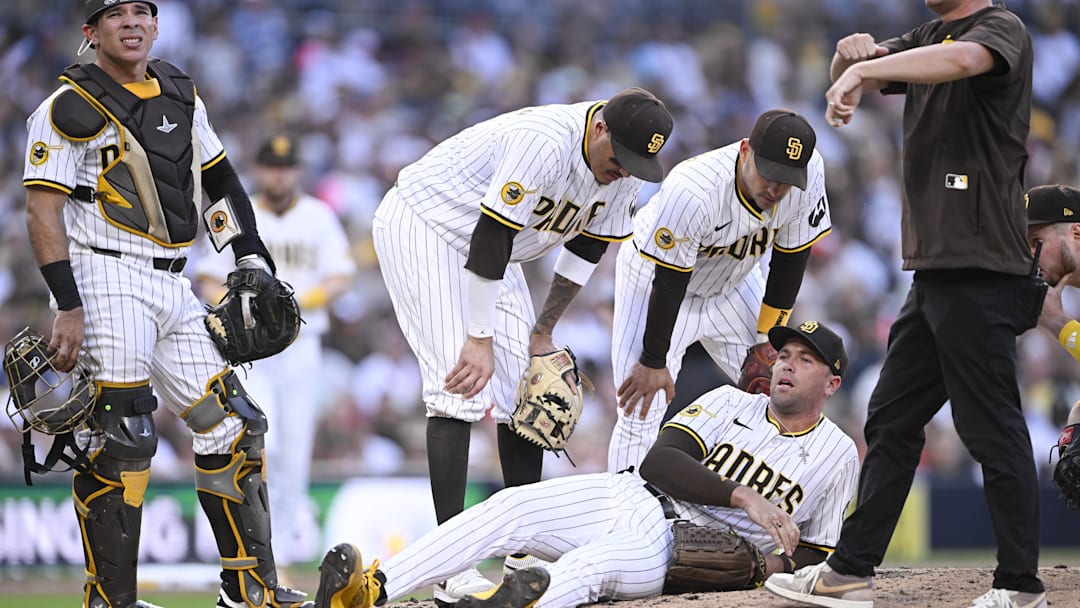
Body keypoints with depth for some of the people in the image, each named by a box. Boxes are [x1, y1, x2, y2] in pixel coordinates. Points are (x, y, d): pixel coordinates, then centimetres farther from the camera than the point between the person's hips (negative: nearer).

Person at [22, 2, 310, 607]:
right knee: (121, 441, -13)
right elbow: (44, 211, -12)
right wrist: (68, 306, -19)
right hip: (107, 281, -7)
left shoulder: (181, 96, 15)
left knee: (232, 426, 6)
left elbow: (219, 177, 25)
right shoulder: (72, 108, -7)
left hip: (173, 285, 7)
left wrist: (253, 260, 17)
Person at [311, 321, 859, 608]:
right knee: (510, 510, -22)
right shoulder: (730, 405, 17)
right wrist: (743, 497, -12)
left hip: (679, 554, -4)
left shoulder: (836, 455, 12)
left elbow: (816, 552, 13)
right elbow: (659, 462, 1)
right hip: (634, 500, 4)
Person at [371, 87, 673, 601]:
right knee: (461, 387, -19)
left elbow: (586, 249, 6)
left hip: (490, 249, 9)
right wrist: (481, 340, -30)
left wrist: (543, 331, 8)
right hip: (422, 226, -9)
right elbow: (490, 239, -33)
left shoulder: (624, 174, -8)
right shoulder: (545, 143, -34)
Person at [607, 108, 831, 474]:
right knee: (641, 411, -14)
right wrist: (654, 361, -18)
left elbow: (790, 259, -10)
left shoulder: (810, 173, -25)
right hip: (655, 275, -5)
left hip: (731, 281, 5)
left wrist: (769, 339, -4)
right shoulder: (691, 192, -40)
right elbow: (668, 284, -28)